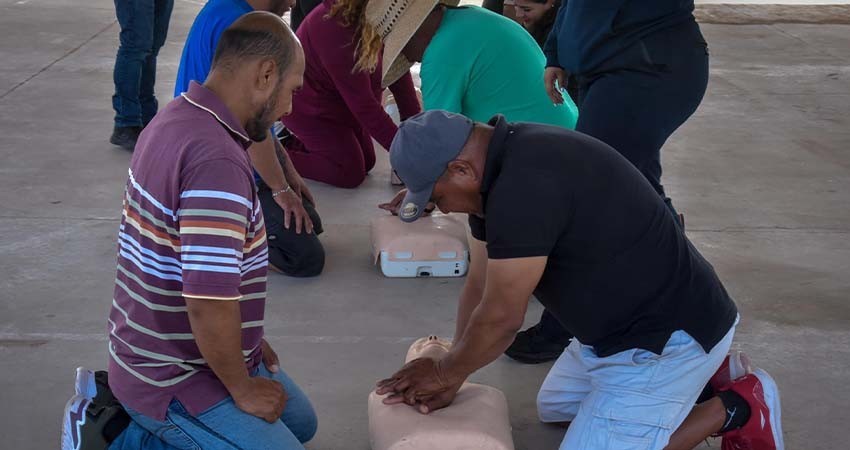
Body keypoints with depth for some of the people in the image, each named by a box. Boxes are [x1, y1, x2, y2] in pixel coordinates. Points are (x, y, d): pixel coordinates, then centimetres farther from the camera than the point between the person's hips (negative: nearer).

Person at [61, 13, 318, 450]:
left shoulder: (177, 118, 2)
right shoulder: (216, 161, -30)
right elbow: (210, 304, -32)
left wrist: (245, 341, 12)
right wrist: (243, 389, -15)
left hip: (162, 349, 10)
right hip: (173, 378, -10)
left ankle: (127, 410, 16)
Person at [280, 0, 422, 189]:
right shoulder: (337, 26, -36)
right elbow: (362, 102, -33)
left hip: (340, 100, 8)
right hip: (308, 104, -8)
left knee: (367, 161, 11)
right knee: (351, 173, -7)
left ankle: (297, 141, 23)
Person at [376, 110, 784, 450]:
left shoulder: (525, 185, -32)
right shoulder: (501, 165, 1)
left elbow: (500, 318, -23)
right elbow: (480, 288, 6)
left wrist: (446, 373, -5)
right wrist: (448, 375, 0)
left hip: (667, 337, -10)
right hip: (623, 323, 10)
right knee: (553, 407, 26)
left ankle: (733, 409, 3)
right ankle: (699, 373, 22)